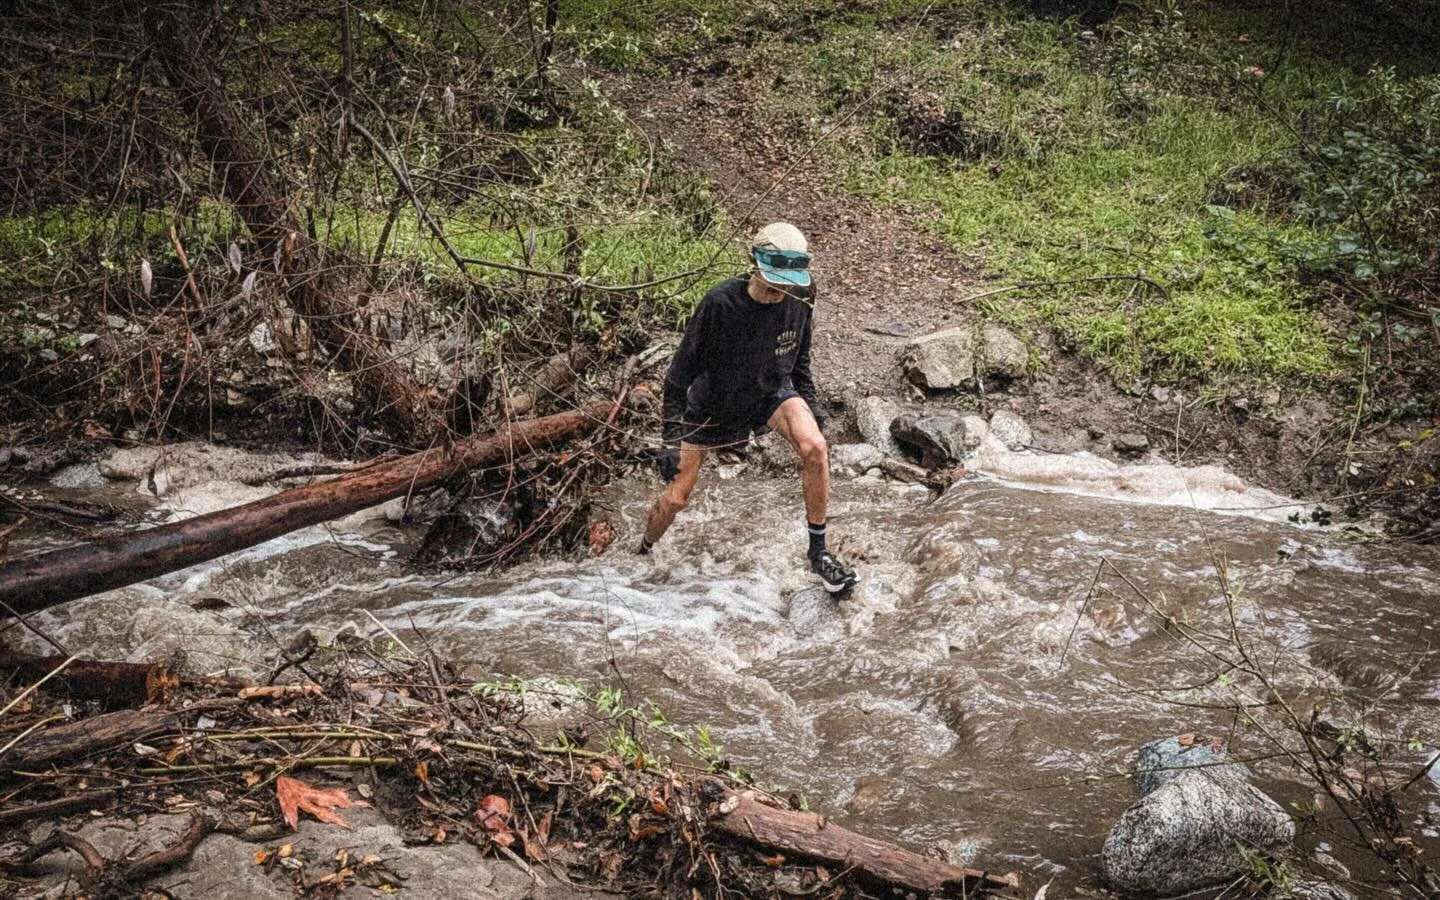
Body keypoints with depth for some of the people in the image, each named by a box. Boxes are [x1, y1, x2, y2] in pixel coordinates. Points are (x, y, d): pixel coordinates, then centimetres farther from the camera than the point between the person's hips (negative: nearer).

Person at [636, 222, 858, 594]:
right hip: (712, 403, -2)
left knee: (815, 447, -27)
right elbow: (680, 374, -22)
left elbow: (799, 361, 3)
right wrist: (672, 442, -24)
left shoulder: (799, 302, -18)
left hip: (770, 393, 2)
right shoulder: (720, 303, -30)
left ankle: (818, 551, -11)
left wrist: (812, 414, 4)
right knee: (675, 497, 2)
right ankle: (643, 553, 36)